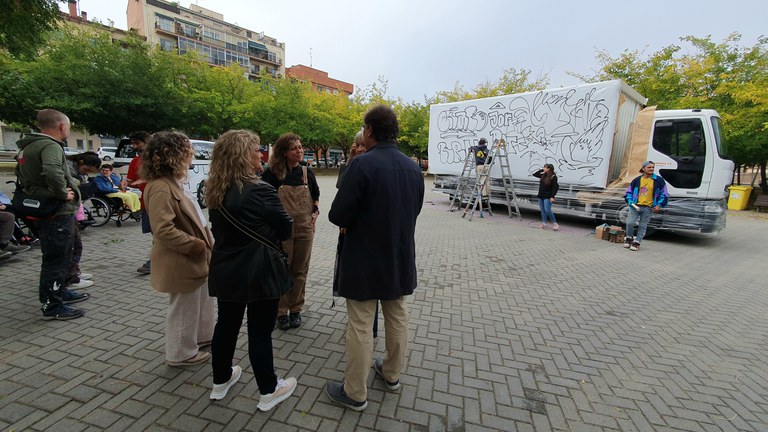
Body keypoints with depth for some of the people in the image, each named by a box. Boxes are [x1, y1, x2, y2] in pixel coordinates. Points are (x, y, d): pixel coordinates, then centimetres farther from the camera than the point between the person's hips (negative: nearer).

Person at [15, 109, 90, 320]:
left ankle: (59, 292, 38)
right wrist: (63, 193, -25)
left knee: (55, 257, 23)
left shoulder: (28, 146, 14)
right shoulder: (50, 146, -20)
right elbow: (52, 172, -40)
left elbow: (22, 174, 27)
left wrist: (37, 193, 20)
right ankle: (52, 307, 9)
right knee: (56, 260, -1)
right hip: (58, 213, -10)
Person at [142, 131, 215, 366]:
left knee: (202, 300, 24)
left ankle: (202, 335, 44)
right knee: (184, 308, 9)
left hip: (194, 258, 10)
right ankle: (181, 353, 28)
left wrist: (205, 242, 9)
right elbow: (164, 230, -30)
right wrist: (196, 245, -22)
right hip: (181, 261, -10)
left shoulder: (173, 183, 7)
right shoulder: (160, 188, -24)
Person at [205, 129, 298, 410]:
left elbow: (221, 228, 13)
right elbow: (286, 229, -10)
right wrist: (267, 234, 9)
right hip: (259, 272, -7)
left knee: (226, 324, 20)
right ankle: (269, 391, 23)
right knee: (260, 330, 5)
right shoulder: (260, 190, -21)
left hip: (225, 269, 7)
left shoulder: (215, 191, 2)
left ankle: (221, 381, 40)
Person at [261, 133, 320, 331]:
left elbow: (316, 197, 16)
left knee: (300, 271, 11)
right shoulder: (273, 173, -6)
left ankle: (296, 310, 27)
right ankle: (281, 312, 22)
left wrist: (315, 213, -1)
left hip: (304, 229, 4)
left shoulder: (307, 173, 6)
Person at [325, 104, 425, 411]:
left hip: (365, 261, -6)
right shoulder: (413, 168, 2)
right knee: (397, 317, 21)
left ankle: (355, 394, 24)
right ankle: (392, 374, 41)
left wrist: (352, 220, 1)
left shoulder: (362, 164, -19)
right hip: (401, 259, 7)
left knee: (360, 326, 7)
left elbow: (338, 216, -20)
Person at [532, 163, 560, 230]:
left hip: (547, 197, -7)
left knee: (548, 210, -11)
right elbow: (534, 174, 20)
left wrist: (552, 197, -22)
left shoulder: (553, 177, -12)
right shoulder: (543, 175, 8)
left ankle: (554, 223, 2)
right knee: (543, 210, 11)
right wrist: (541, 170, 7)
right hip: (541, 196, 7)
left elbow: (555, 188, -15)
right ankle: (544, 223, 18)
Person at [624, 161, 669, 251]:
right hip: (635, 206, 1)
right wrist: (630, 201, -2)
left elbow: (664, 194, 6)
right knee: (630, 223, -8)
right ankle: (629, 238, 15)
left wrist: (659, 205, -3)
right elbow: (629, 191, 13)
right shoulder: (637, 180, 4)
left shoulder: (659, 180, 1)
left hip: (648, 208, 0)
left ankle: (637, 242, 13)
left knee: (642, 226, 4)